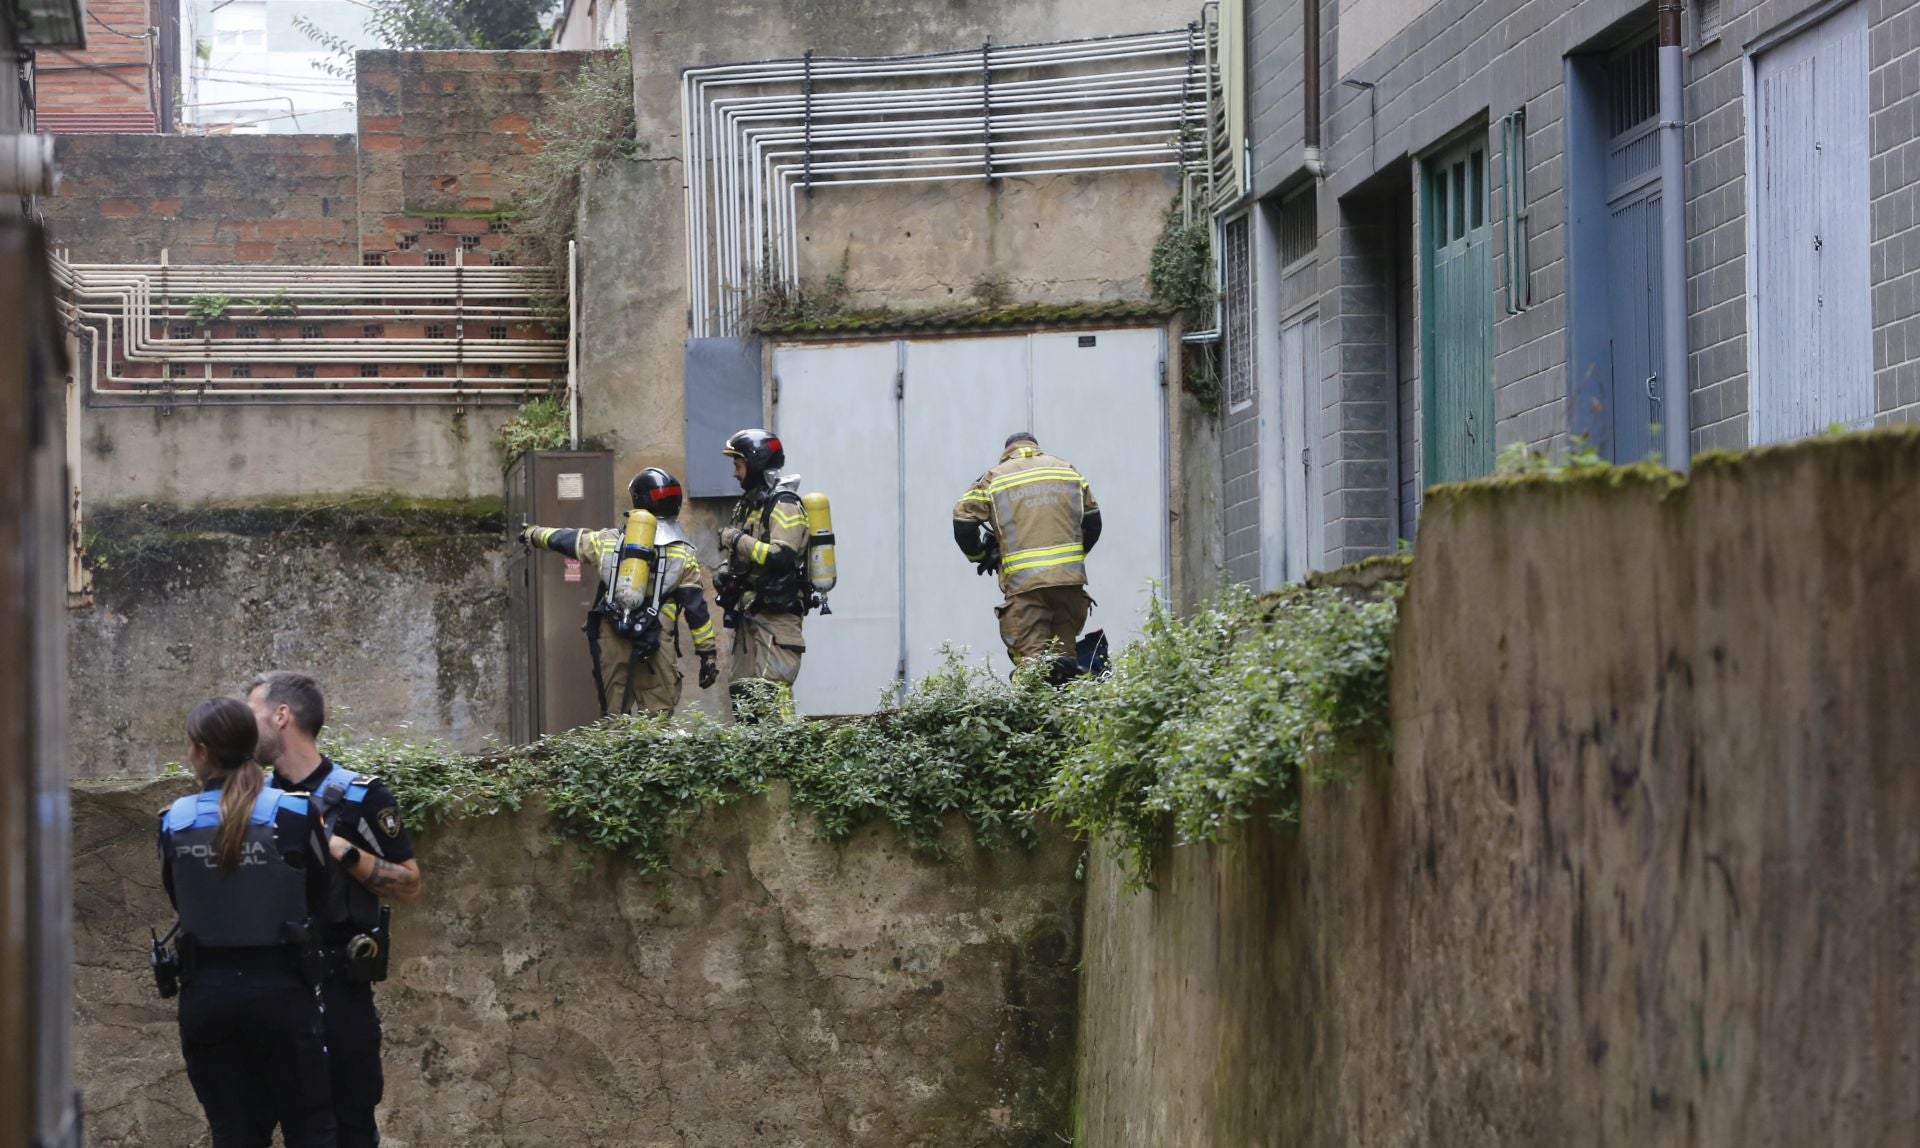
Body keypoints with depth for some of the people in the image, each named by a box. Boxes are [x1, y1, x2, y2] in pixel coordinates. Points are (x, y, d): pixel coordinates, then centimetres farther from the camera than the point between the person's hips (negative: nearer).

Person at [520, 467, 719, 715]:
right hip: (656, 648, -3)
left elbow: (565, 540, 20)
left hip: (611, 641, 3)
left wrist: (533, 534, 40)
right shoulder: (683, 554, -1)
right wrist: (708, 654, 3)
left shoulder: (609, 541, 5)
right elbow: (696, 607, -2)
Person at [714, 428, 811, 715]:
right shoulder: (748, 505, 20)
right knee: (740, 690, 8)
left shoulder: (784, 506, -9)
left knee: (770, 691, -18)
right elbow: (735, 553, 28)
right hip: (749, 616, 10)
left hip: (776, 614, -10)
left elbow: (782, 556, -23)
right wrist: (724, 572, 6)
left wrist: (737, 539, -15)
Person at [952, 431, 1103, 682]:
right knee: (1064, 646, 11)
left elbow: (963, 521, 5)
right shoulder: (1068, 471, 19)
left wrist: (978, 556, 23)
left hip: (1023, 580, -2)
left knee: (1030, 650, -6)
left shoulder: (994, 479, 11)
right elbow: (1092, 521, 19)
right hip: (1069, 577, 2)